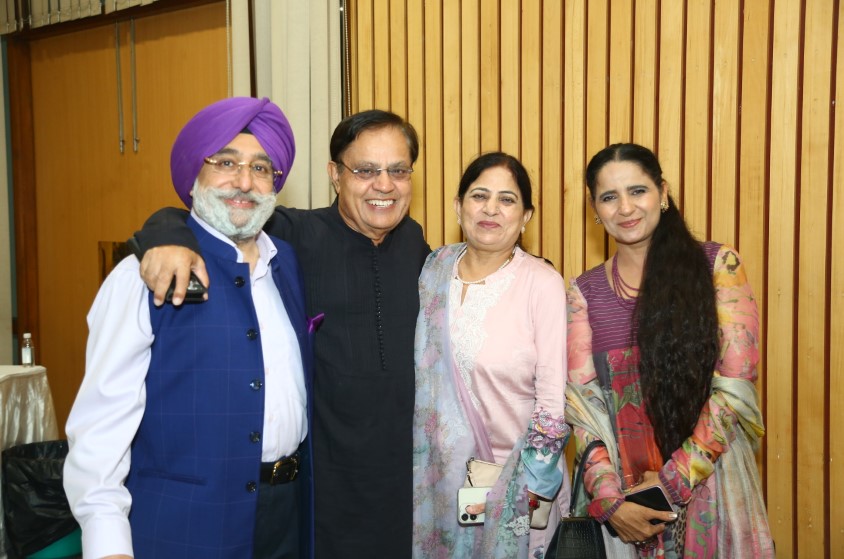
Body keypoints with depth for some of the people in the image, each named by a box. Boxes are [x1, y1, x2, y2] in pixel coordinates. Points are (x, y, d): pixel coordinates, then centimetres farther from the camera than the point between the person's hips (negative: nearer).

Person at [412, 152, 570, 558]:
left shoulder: (542, 283, -15)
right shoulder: (434, 270, -2)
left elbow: (553, 398, -13)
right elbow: (418, 372, 8)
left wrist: (522, 492, -13)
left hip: (517, 474, -3)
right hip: (440, 471, 4)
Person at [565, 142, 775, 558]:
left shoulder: (716, 264, -5)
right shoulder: (584, 292, 2)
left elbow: (735, 387, -9)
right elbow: (581, 402, -3)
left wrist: (673, 480, -13)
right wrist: (608, 499, -13)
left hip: (708, 484, -1)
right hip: (621, 494, 2)